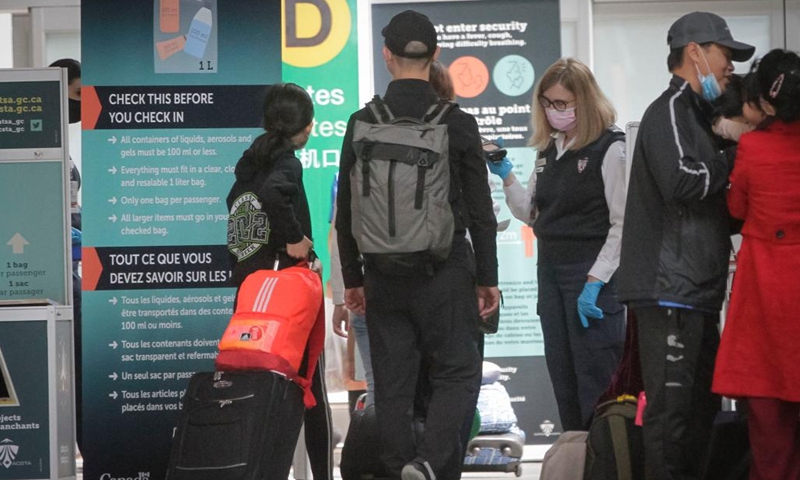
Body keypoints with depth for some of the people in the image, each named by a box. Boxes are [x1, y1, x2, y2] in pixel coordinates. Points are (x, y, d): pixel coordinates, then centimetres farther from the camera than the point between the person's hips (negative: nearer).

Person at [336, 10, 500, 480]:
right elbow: (481, 211, -2)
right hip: (444, 273, -2)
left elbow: (346, 211, 5)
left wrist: (352, 278, 14)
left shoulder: (362, 124, 0)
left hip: (385, 277, 2)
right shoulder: (458, 124, -5)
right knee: (457, 373, 4)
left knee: (393, 384, 8)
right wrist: (487, 277, 7)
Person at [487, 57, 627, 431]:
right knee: (563, 378, 10)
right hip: (551, 270, 8)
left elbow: (622, 224, -13)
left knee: (595, 377, -6)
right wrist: (506, 176, 2)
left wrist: (595, 282, -18)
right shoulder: (549, 150, 13)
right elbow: (532, 214, 17)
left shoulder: (610, 148, -9)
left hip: (594, 274, -8)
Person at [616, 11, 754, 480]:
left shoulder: (696, 114, 23)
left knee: (702, 405, 14)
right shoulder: (671, 110, -8)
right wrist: (730, 160, -8)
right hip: (671, 289, -10)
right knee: (673, 407, -9)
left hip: (697, 290, 10)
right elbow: (682, 181, -22)